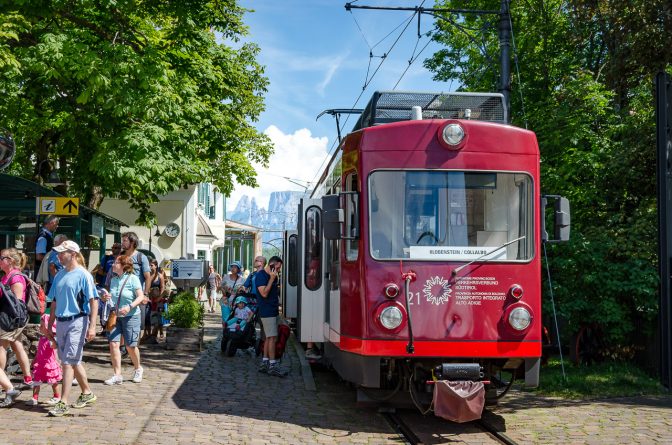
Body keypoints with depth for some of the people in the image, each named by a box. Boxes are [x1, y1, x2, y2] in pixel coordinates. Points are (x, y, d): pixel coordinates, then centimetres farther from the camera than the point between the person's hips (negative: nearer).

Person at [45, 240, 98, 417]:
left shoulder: (83, 275, -8)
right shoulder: (59, 275, 12)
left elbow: (93, 301, -10)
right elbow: (55, 302, 18)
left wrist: (92, 326, -16)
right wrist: (50, 324, 16)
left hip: (77, 321, -7)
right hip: (61, 322, 7)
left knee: (68, 361, -9)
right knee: (74, 361, 15)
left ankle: (63, 403, -7)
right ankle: (87, 393, 30)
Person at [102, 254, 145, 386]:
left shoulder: (132, 278, -10)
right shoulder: (114, 280, 9)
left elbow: (141, 296, -13)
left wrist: (130, 306, -26)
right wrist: (107, 297, -2)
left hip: (131, 316, -5)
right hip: (115, 316, 5)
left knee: (130, 346, 2)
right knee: (113, 343, -7)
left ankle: (138, 369, 28)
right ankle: (117, 375, -2)